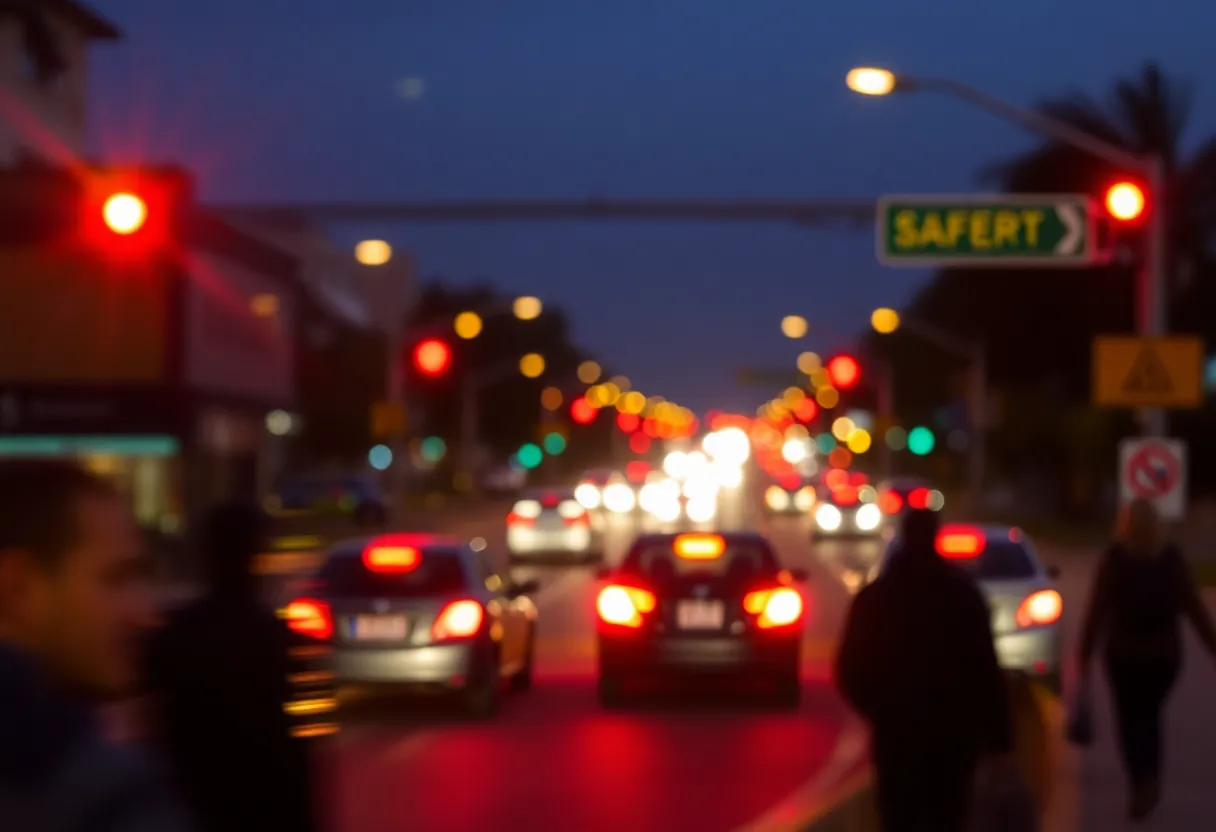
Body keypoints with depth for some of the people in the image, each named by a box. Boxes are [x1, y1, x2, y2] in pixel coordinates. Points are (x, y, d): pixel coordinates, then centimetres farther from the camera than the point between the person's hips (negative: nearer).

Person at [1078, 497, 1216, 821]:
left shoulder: (1113, 560, -8)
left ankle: (1142, 785, -9)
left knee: (1130, 722, 6)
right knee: (1149, 717, 21)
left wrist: (1085, 656, -6)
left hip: (1124, 652, -3)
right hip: (1164, 652, 3)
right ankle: (1149, 783, 15)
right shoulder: (1172, 559, -2)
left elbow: (1096, 611, -10)